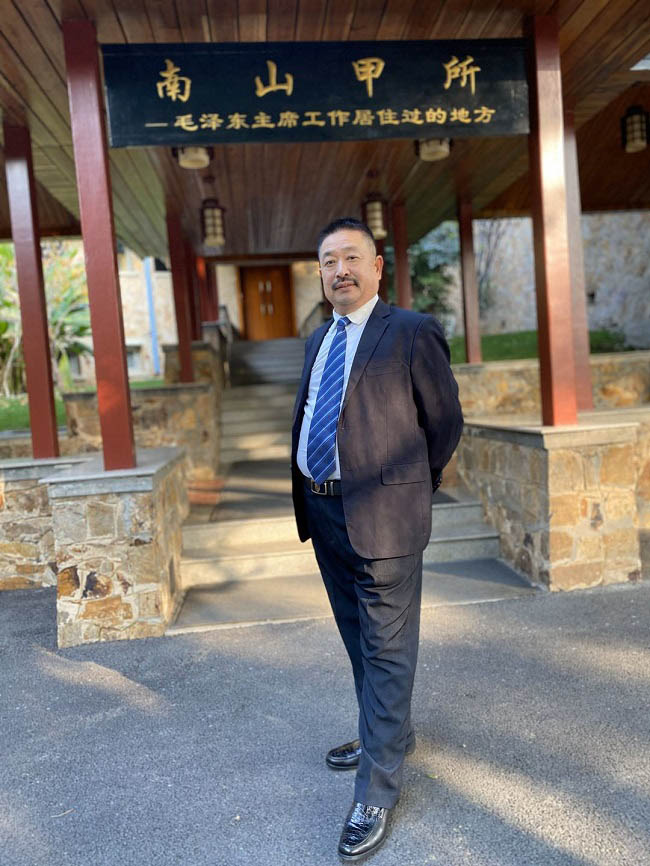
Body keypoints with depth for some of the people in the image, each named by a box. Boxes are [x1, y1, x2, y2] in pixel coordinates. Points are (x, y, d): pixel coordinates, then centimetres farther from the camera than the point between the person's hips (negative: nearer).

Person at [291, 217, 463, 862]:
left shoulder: (411, 332, -8)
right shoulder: (318, 339, 14)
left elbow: (446, 422, -4)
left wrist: (409, 490, 2)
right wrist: (308, 497, 12)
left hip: (382, 515, -7)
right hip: (322, 512, 8)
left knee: (386, 651, 4)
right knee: (358, 641, 22)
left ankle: (376, 793, 18)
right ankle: (389, 735, 44)